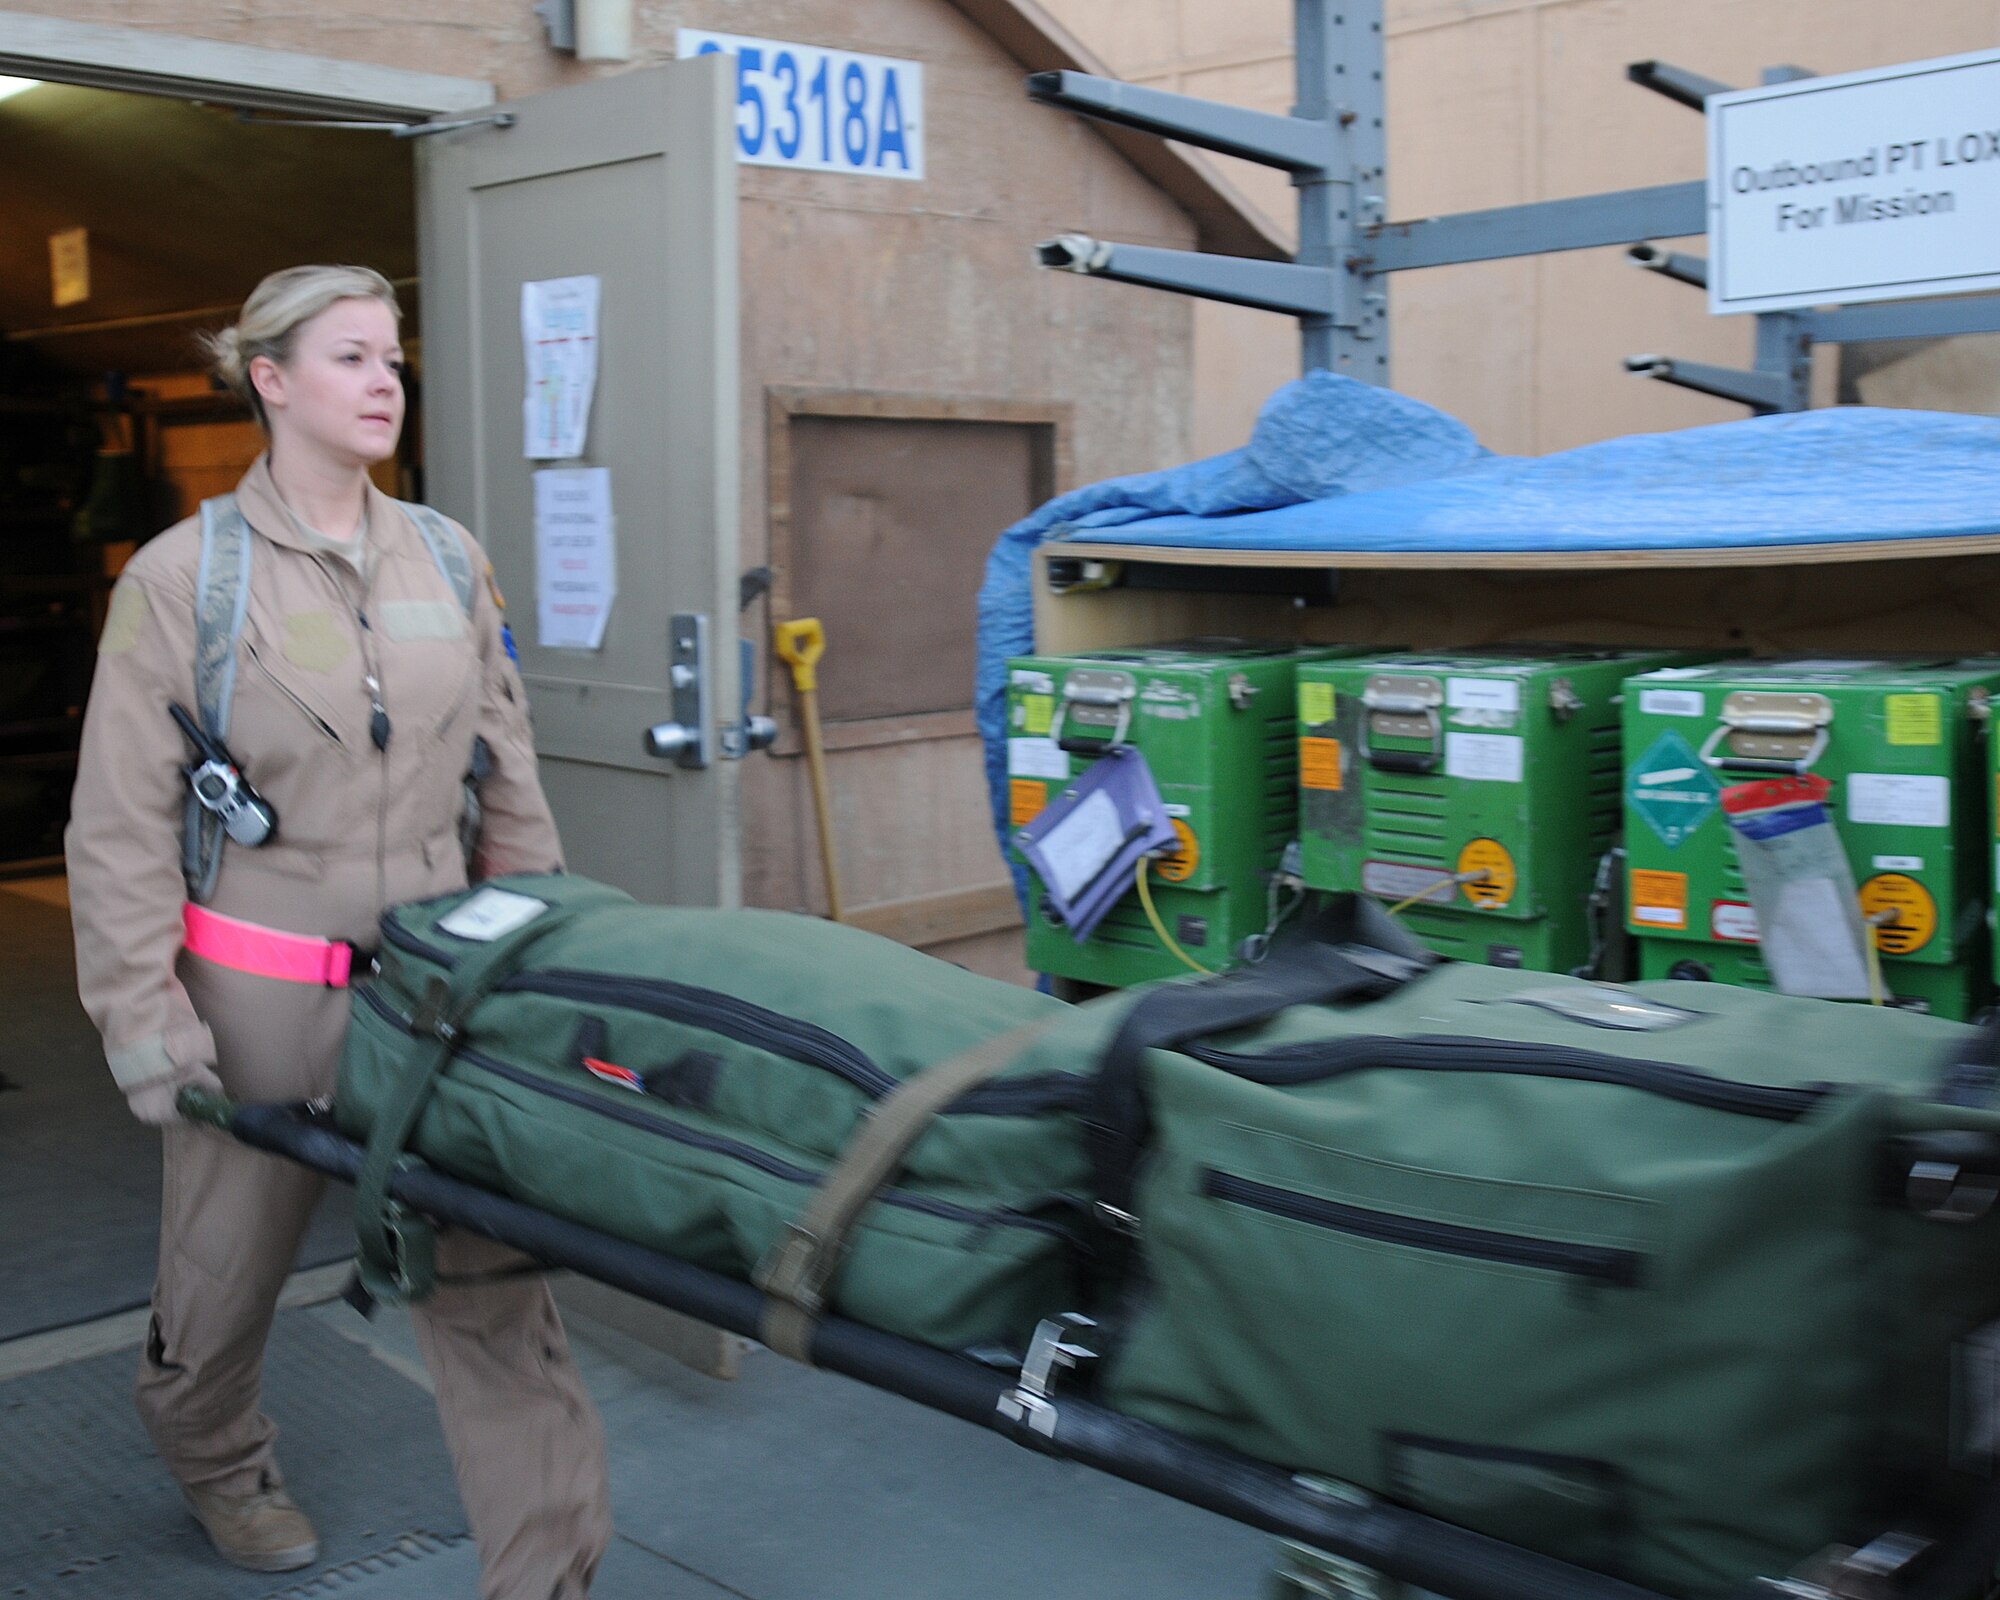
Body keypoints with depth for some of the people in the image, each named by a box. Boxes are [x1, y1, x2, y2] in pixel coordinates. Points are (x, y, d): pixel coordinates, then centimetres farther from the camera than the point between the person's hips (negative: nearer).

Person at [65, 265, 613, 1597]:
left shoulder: (446, 558, 5)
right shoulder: (183, 578, -5)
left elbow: (509, 782, 11)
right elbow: (122, 827, -5)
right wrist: (143, 1024, -9)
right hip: (262, 992, -2)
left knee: (490, 1280, 0)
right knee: (230, 1256, 18)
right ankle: (211, 1454, 49)